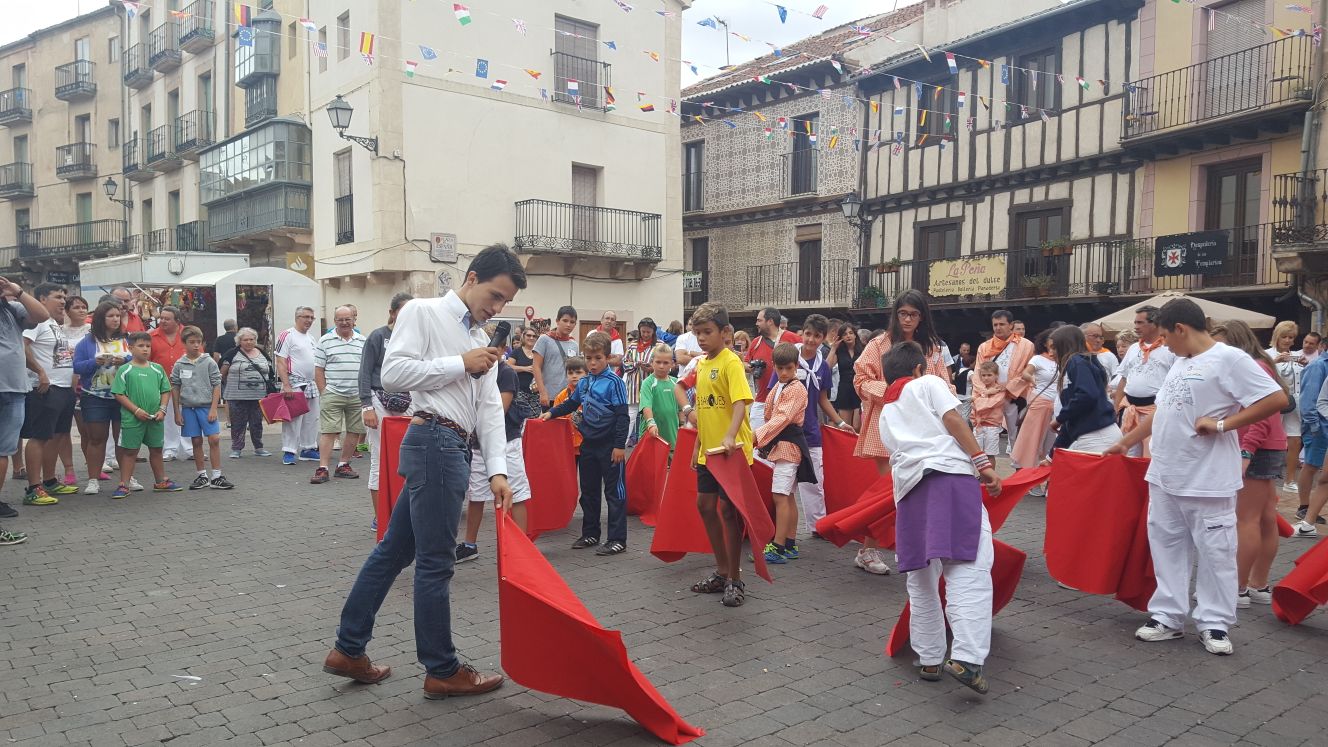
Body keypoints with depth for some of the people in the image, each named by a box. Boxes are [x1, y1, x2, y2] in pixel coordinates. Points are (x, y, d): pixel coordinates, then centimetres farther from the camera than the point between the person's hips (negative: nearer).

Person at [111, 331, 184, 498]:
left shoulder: (157, 369, 6)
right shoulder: (125, 370, -5)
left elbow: (166, 391, 10)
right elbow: (119, 394, -8)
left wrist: (162, 409, -4)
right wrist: (136, 410, -15)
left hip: (155, 419, 4)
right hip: (132, 419, -4)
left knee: (156, 450, 15)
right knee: (130, 451, 4)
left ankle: (161, 482, 27)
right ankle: (124, 485, 11)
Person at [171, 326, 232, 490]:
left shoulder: (209, 362, -1)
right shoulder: (179, 365, 3)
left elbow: (217, 385, -2)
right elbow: (175, 388, 7)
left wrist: (213, 408, -8)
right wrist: (177, 412, 4)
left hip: (207, 406, -2)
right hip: (188, 407, 2)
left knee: (214, 439, -8)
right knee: (196, 441, 9)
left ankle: (216, 476, -1)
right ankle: (202, 476, 18)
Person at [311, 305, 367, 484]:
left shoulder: (363, 341, 10)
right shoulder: (325, 341, 3)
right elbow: (318, 370, 3)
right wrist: (323, 393, -4)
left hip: (358, 396, 3)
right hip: (332, 394, -3)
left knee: (354, 431, 6)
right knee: (328, 431, -6)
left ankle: (344, 465, 19)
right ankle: (322, 468, -4)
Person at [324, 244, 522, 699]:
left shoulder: (481, 341, 18)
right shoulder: (423, 312, -3)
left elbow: (490, 408, 11)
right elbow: (393, 373, -15)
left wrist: (497, 470, 1)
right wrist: (461, 364, -12)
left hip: (453, 447, 8)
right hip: (435, 439, -8)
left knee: (393, 550, 14)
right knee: (436, 562, 0)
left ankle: (348, 650, 26)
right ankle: (442, 672, 12)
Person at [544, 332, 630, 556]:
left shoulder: (614, 382, -12)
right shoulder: (583, 383, 7)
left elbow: (622, 416, -14)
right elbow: (571, 403, 23)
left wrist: (620, 445, -17)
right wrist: (551, 413, 10)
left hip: (610, 445, -7)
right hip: (588, 443, 7)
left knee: (614, 491, 0)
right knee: (588, 491, 15)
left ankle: (618, 539, 5)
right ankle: (590, 534, 28)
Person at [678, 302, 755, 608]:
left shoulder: (731, 362, -13)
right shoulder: (701, 364, 11)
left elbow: (740, 402, -26)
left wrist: (730, 436, -41)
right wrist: (698, 444, 19)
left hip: (731, 451, -8)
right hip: (708, 450, 8)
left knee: (728, 508, -2)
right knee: (705, 505, 11)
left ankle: (735, 580, 11)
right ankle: (722, 571, 25)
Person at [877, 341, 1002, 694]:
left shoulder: (885, 413, 29)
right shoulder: (929, 384, 14)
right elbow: (953, 421, 0)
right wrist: (983, 462, -3)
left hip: (908, 485, 6)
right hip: (949, 475, -5)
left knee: (921, 579, 11)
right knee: (969, 569, -10)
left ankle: (928, 659, 16)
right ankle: (966, 658, -21)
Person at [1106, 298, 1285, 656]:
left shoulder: (1229, 358, -12)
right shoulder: (1180, 363, 13)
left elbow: (1277, 399, -18)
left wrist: (1222, 424, -19)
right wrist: (1125, 442, 24)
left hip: (1208, 480, -8)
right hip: (1165, 477, 8)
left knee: (1215, 552, 4)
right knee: (1167, 547, 12)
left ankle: (1214, 623, 15)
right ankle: (1168, 616, 21)